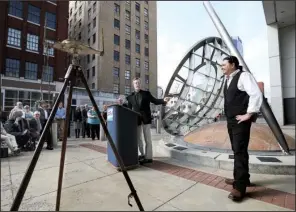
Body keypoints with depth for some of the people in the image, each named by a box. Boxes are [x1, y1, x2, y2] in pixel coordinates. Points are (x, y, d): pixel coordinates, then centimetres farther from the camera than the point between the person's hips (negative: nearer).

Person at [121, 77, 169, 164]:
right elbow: (129, 108, 13)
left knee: (147, 138, 1)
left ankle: (148, 157, 9)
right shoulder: (130, 97, 9)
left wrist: (163, 100, -11)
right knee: (138, 138, 11)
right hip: (137, 120, 3)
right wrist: (122, 103, 3)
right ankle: (142, 154, 28)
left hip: (146, 119, -3)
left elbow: (155, 101, 4)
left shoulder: (146, 93, 4)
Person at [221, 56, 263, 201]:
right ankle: (241, 178, 30)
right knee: (236, 150, 15)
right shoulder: (228, 79, 16)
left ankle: (240, 187, 3)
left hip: (241, 121, -9)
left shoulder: (243, 76, -10)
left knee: (240, 151, -6)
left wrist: (248, 114, -19)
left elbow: (256, 94, -22)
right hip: (231, 120, 9)